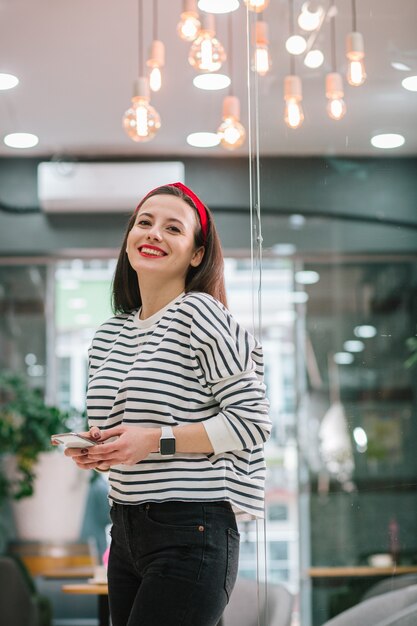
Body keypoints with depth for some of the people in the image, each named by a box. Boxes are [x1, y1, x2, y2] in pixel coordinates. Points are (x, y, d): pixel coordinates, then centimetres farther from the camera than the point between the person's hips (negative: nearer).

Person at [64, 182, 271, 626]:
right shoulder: (108, 336, 13)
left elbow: (253, 421, -13)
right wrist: (94, 450, 1)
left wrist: (156, 440, -18)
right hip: (126, 530, 7)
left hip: (190, 535, -7)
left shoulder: (200, 314, -10)